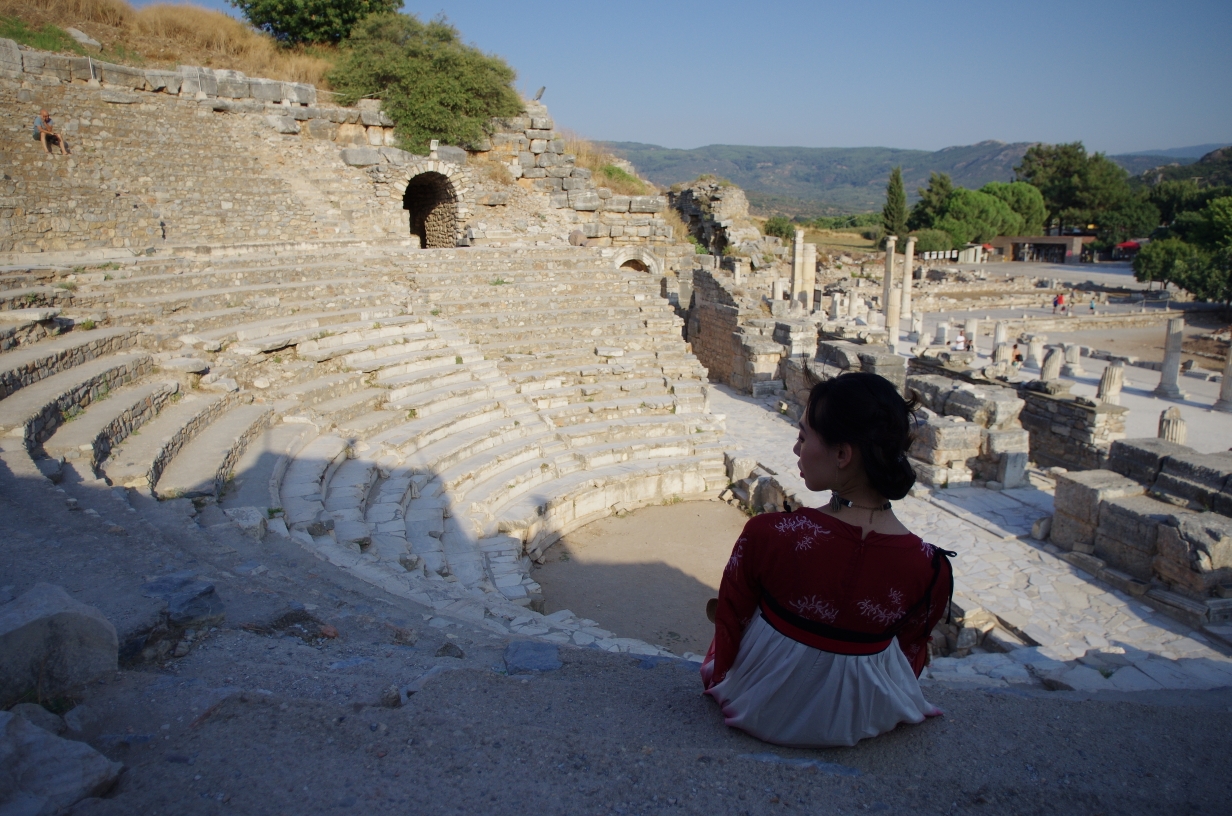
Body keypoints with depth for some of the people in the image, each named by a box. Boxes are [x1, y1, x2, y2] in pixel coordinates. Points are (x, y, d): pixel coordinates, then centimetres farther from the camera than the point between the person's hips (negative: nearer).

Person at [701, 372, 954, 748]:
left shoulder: (766, 535, -31)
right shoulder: (930, 567, -25)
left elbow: (730, 621, -13)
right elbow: (912, 652, -5)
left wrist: (719, 680, 8)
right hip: (860, 719, 2)